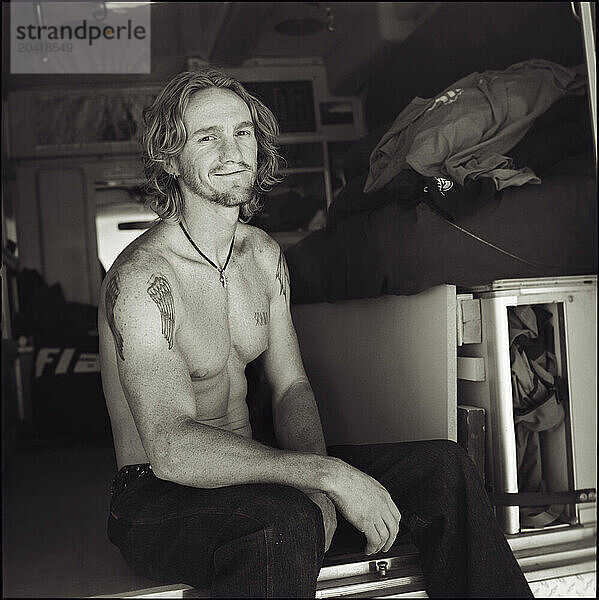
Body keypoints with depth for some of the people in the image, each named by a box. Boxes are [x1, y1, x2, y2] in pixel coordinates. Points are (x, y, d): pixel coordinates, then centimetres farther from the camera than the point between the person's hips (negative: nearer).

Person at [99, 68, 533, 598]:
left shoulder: (264, 255, 5)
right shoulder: (142, 279, -20)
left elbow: (291, 388, 3)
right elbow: (172, 448, -28)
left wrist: (317, 488, -15)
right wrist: (328, 475, -32)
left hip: (246, 467, 7)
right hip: (159, 495, -6)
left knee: (442, 467, -3)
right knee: (284, 521, -41)